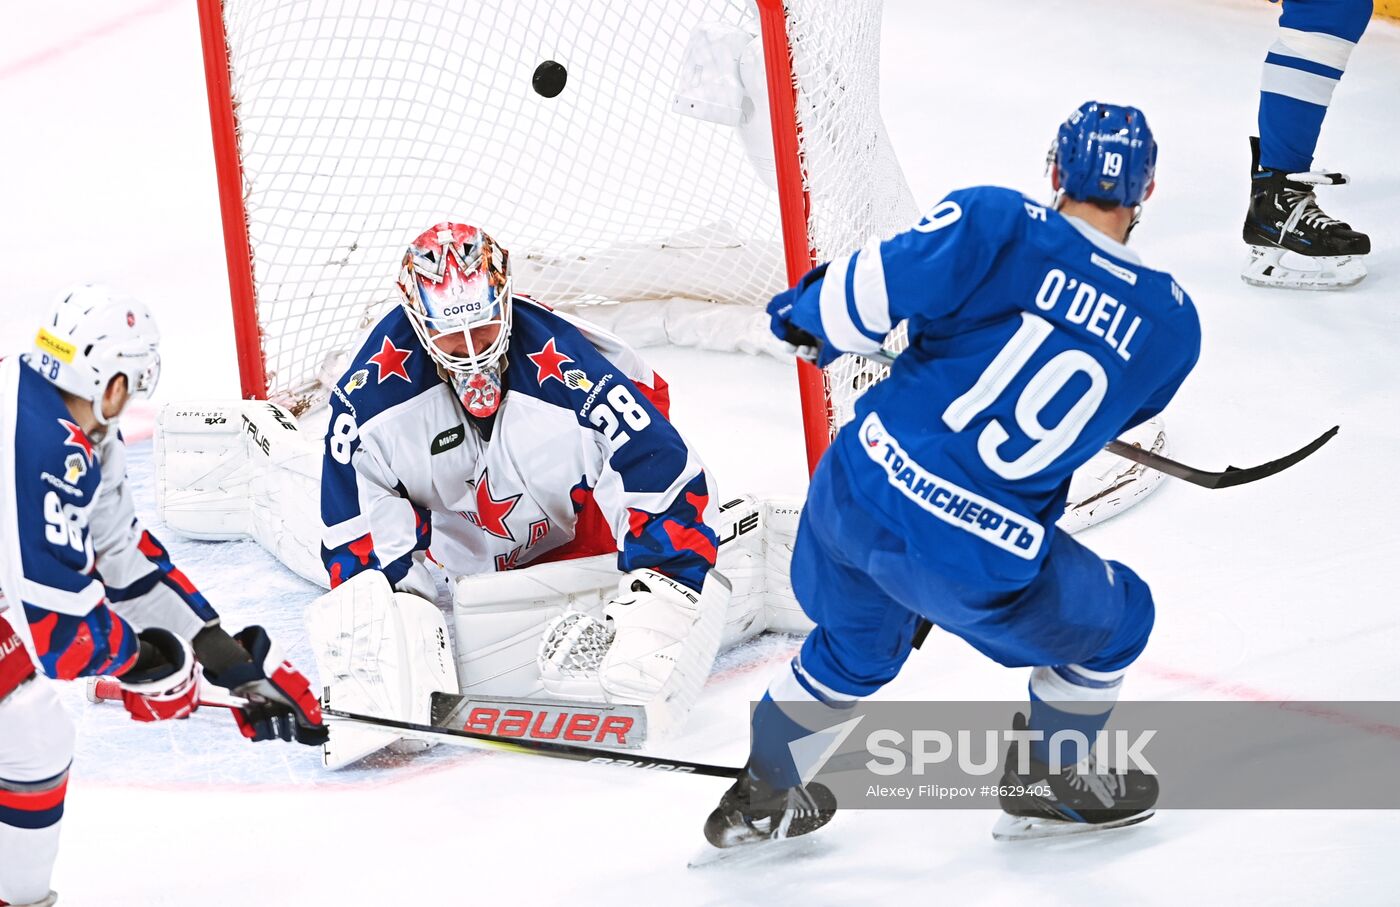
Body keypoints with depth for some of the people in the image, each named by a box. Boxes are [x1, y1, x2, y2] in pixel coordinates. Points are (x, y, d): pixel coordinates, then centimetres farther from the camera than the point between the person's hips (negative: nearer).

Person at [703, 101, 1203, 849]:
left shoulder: (997, 225, -5)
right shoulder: (1172, 324, 2)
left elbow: (870, 291, -13)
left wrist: (808, 312, 8)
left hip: (859, 489, 3)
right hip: (979, 561, -3)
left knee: (856, 646, 34)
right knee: (1115, 621, 27)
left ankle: (759, 797, 44)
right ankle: (1044, 781, 41)